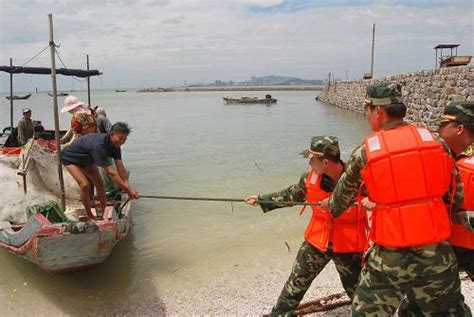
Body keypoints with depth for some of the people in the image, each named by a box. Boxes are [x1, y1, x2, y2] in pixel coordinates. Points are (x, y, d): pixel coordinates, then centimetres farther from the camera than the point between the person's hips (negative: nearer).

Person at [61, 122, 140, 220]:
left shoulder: (115, 143, -18)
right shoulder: (99, 145, -43)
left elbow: (120, 167, -21)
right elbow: (111, 173, -44)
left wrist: (127, 186, -30)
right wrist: (128, 190, -43)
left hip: (86, 158, 8)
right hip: (71, 158, -8)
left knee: (99, 184, 3)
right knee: (85, 185, -22)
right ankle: (90, 217, -4)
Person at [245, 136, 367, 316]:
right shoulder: (311, 176, -9)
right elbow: (292, 194, 7)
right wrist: (261, 200, 10)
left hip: (348, 246, -3)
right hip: (316, 241, 3)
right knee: (295, 285, 11)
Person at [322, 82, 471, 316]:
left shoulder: (364, 153, -7)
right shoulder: (436, 142, -1)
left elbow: (341, 200, 7)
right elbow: (456, 199, 6)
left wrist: (330, 205, 29)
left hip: (390, 257, -2)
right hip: (437, 253, 3)